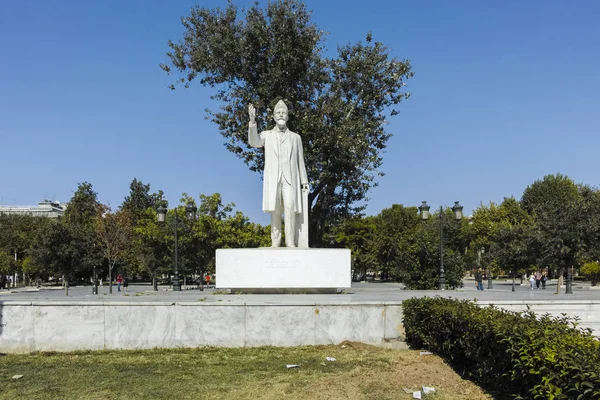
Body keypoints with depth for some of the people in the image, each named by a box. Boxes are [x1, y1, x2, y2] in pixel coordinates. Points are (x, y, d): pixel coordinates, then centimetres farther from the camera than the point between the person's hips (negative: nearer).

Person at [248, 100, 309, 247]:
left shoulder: (295, 137, 13)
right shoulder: (266, 135, 11)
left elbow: (300, 161, 13)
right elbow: (253, 142, -10)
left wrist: (304, 181, 3)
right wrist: (252, 120, -23)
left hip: (290, 178, 0)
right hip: (272, 179, 0)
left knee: (290, 207, -14)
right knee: (275, 209, -4)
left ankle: (290, 242, -14)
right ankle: (275, 241, 0)